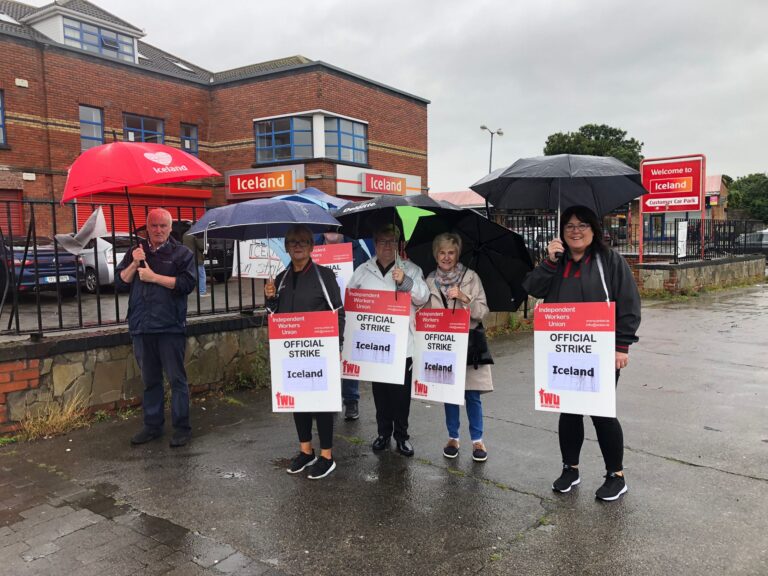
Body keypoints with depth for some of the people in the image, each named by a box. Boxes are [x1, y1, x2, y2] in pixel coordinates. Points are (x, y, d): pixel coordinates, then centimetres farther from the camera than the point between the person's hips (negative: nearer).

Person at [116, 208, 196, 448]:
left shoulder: (181, 253, 0)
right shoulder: (136, 251, 15)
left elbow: (186, 284, -12)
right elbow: (121, 280, 9)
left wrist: (154, 277, -13)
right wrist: (134, 264, -8)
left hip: (170, 326, -5)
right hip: (141, 327, 5)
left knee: (176, 378, 0)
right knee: (150, 380, 13)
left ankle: (182, 427, 7)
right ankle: (152, 425, 23)